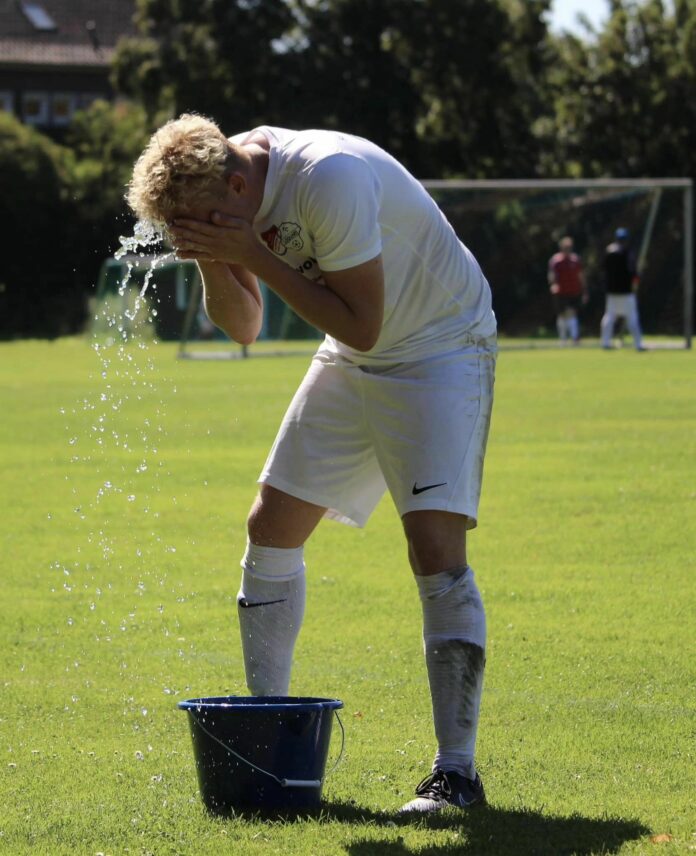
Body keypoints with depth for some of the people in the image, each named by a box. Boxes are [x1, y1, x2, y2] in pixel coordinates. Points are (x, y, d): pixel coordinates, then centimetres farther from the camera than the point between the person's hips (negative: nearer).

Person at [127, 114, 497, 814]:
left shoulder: (330, 179, -32)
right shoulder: (219, 190, -7)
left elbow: (361, 325, -28)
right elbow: (244, 329, 2)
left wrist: (255, 255, -30)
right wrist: (213, 264, -18)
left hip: (442, 347, -8)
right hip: (351, 362, 8)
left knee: (435, 545, -20)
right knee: (271, 526, 4)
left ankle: (455, 771, -16)